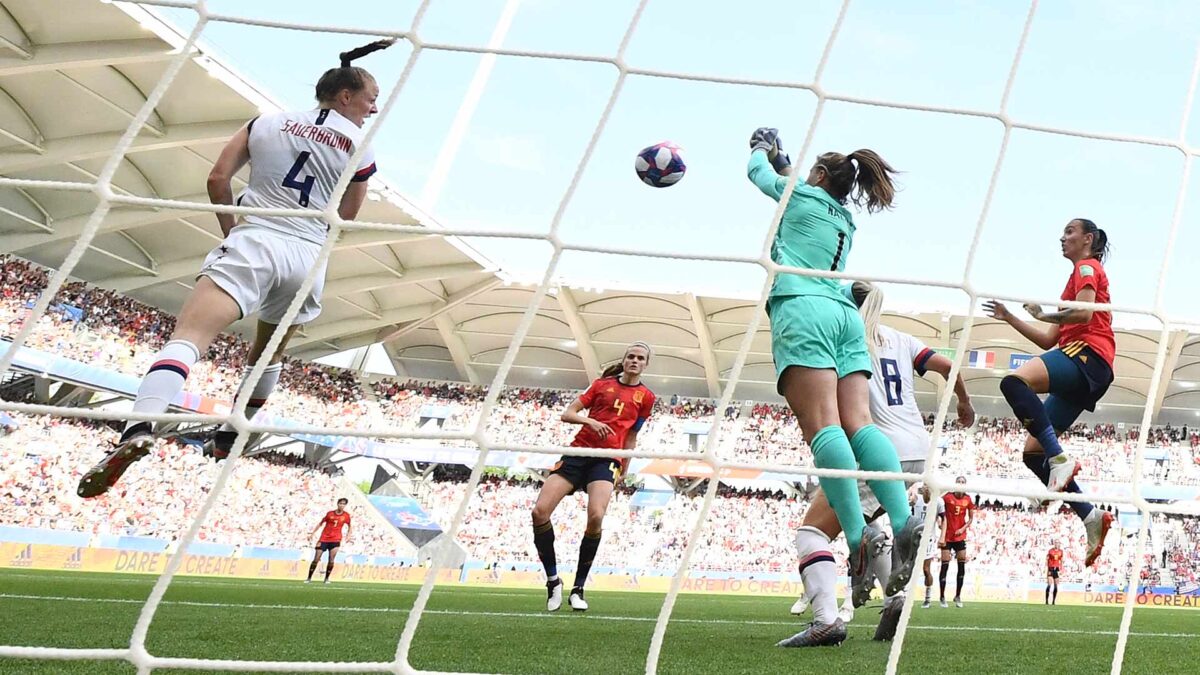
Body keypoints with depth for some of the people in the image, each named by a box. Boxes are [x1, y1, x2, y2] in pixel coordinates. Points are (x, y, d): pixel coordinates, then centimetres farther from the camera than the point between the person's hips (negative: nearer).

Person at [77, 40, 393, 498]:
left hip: (254, 241, -1)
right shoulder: (360, 146, 11)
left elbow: (218, 179, 10)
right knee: (270, 351, 26)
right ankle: (232, 437, 35)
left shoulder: (268, 122, 14)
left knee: (189, 335, -18)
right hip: (309, 256, 2)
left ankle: (139, 429, -40)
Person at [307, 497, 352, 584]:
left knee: (331, 560, -12)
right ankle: (309, 578, 11)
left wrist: (348, 536, 1)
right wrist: (313, 533, 6)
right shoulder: (330, 513, 0)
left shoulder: (346, 516, 1)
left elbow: (349, 527, 16)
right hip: (324, 539, 0)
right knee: (316, 559, -1)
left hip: (335, 540, 0)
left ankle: (327, 578, 4)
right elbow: (320, 523, 10)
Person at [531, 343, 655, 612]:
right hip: (579, 451, 2)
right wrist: (590, 421, -11)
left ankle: (578, 588, -10)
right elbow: (568, 414, 8)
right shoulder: (602, 384, 12)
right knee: (540, 511, -13)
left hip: (608, 459, -2)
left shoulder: (645, 396, 11)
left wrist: (622, 472, 15)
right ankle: (553, 581, 4)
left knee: (596, 517, -27)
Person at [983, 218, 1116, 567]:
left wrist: (1043, 314, -2)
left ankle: (1061, 459, -39)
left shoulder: (1087, 267, 7)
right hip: (1080, 373, 10)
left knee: (1015, 381, -36)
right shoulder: (1078, 278, 33)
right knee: (1033, 452, 2)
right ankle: (1091, 516, -1)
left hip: (1087, 354, -10)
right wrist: (1010, 318, 29)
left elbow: (1085, 313, -14)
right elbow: (1050, 341, 30)